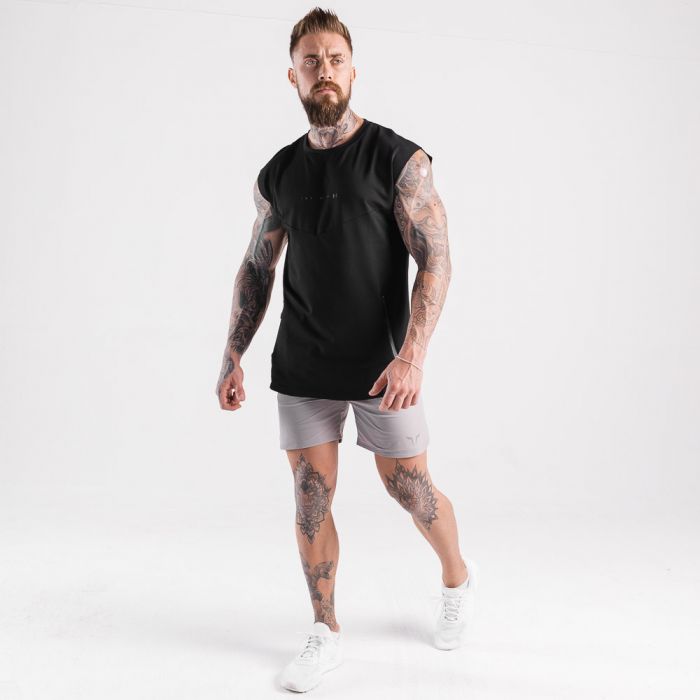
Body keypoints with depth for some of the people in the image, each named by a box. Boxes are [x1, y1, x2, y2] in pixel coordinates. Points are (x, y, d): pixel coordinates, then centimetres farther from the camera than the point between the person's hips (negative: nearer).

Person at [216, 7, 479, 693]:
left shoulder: (400, 160, -5)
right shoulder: (277, 175, 7)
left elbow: (435, 261, -11)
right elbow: (256, 269, 14)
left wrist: (412, 356, -23)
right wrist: (232, 357, 9)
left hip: (382, 366, -3)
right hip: (302, 370, 4)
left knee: (409, 487, 8)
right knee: (311, 499, 6)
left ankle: (458, 577, 39)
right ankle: (324, 634, 24)